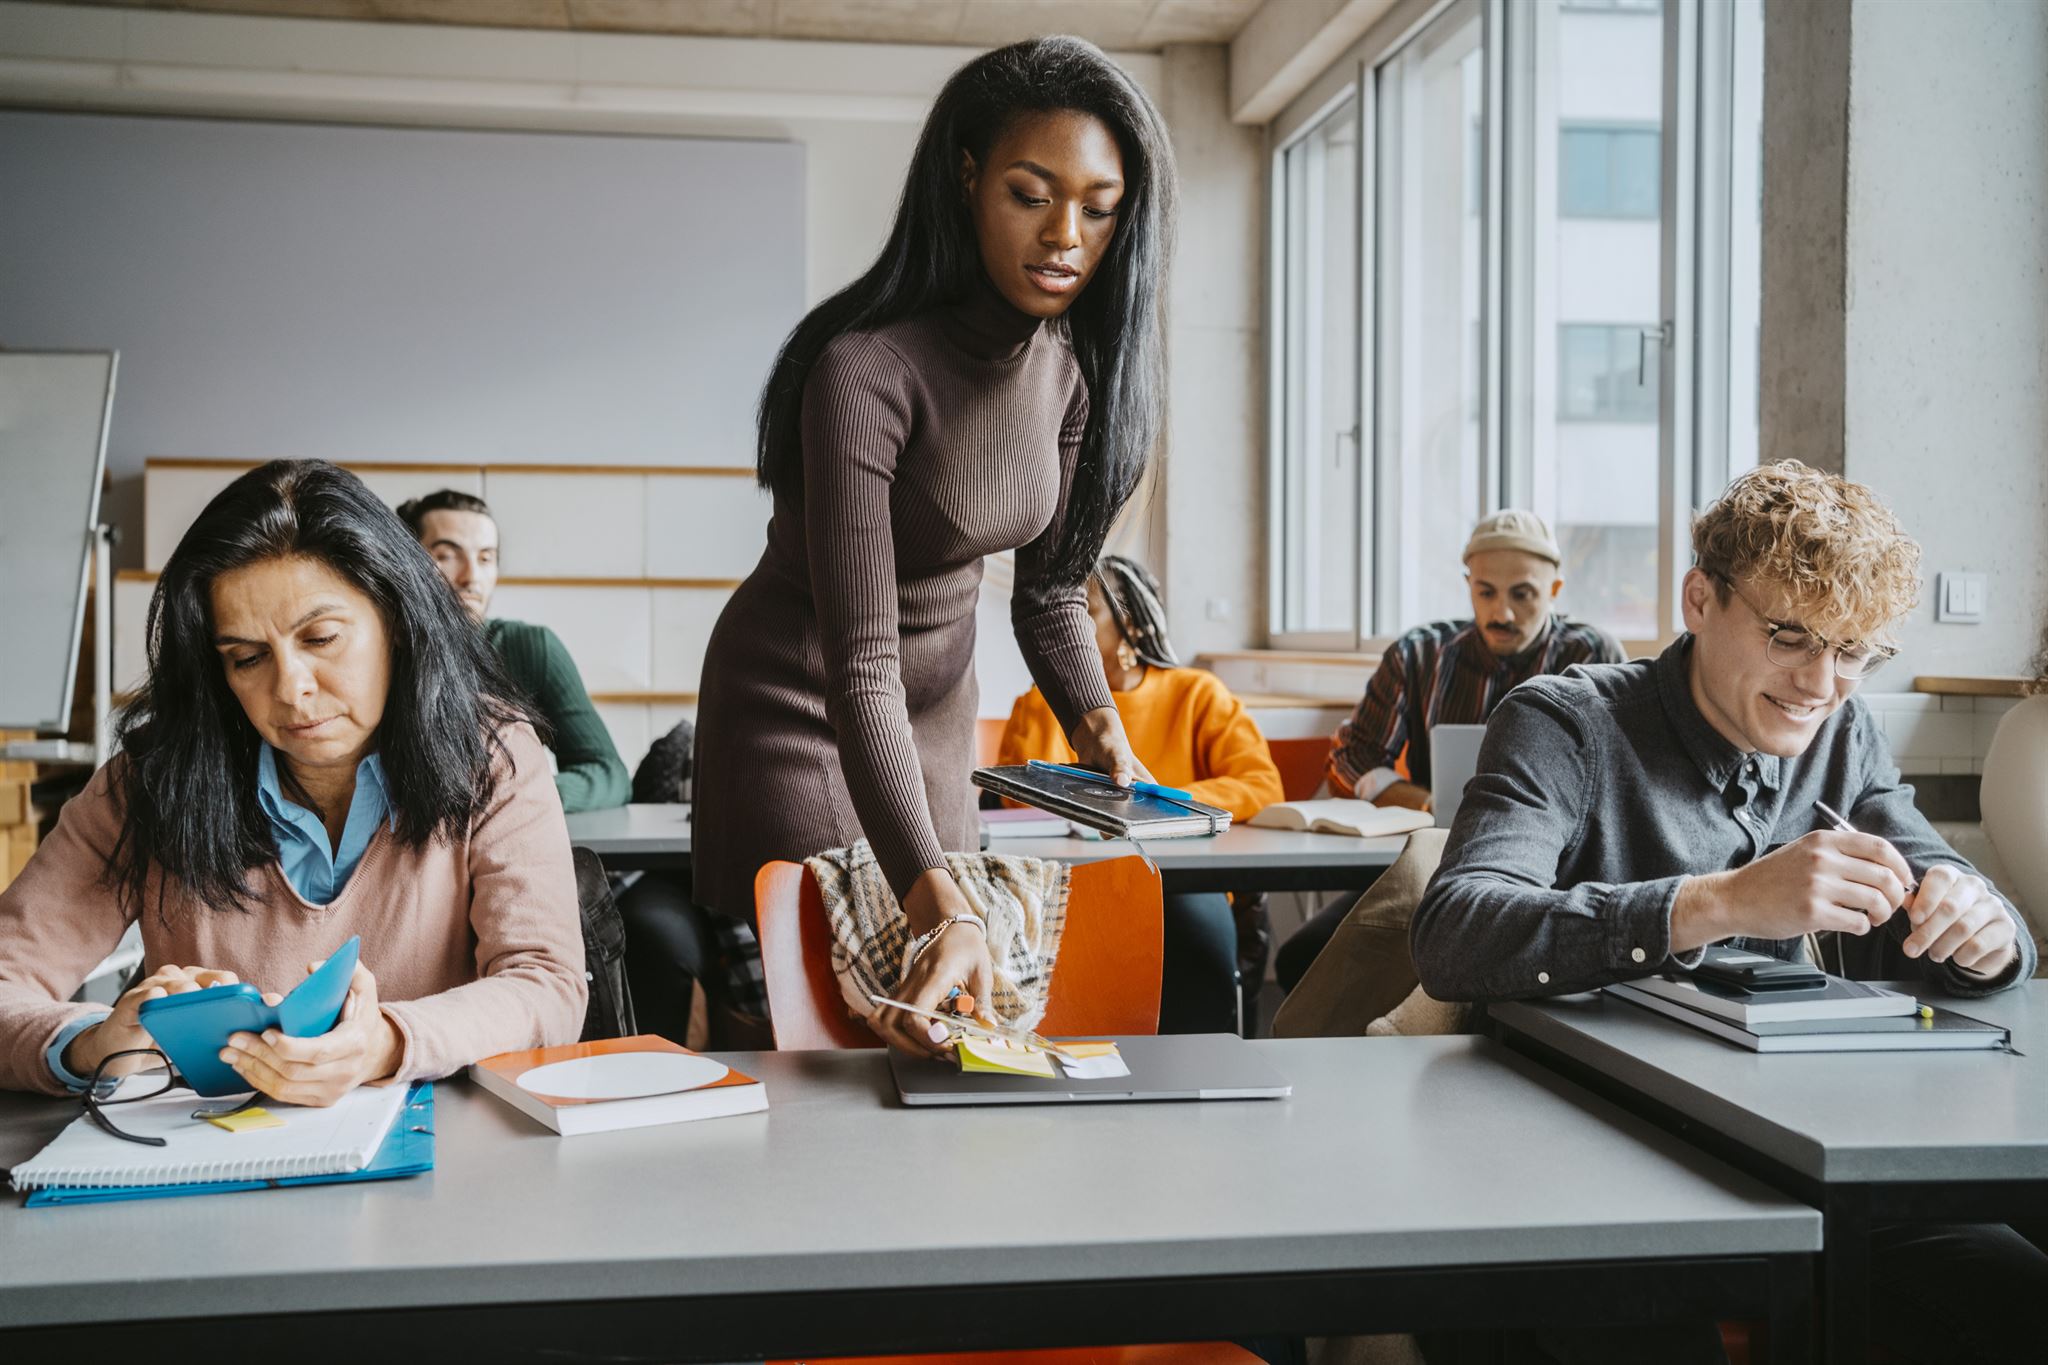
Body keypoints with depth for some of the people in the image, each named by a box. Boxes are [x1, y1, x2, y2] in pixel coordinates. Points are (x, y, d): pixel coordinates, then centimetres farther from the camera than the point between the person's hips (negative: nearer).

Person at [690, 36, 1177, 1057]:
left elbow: (1049, 585, 2)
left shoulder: (1073, 361, -8)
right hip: (800, 704, -6)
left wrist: (1092, 718, -17)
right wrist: (938, 904, -43)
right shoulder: (864, 369, -30)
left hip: (938, 706, 7)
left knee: (965, 1018, 14)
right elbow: (857, 665, -34)